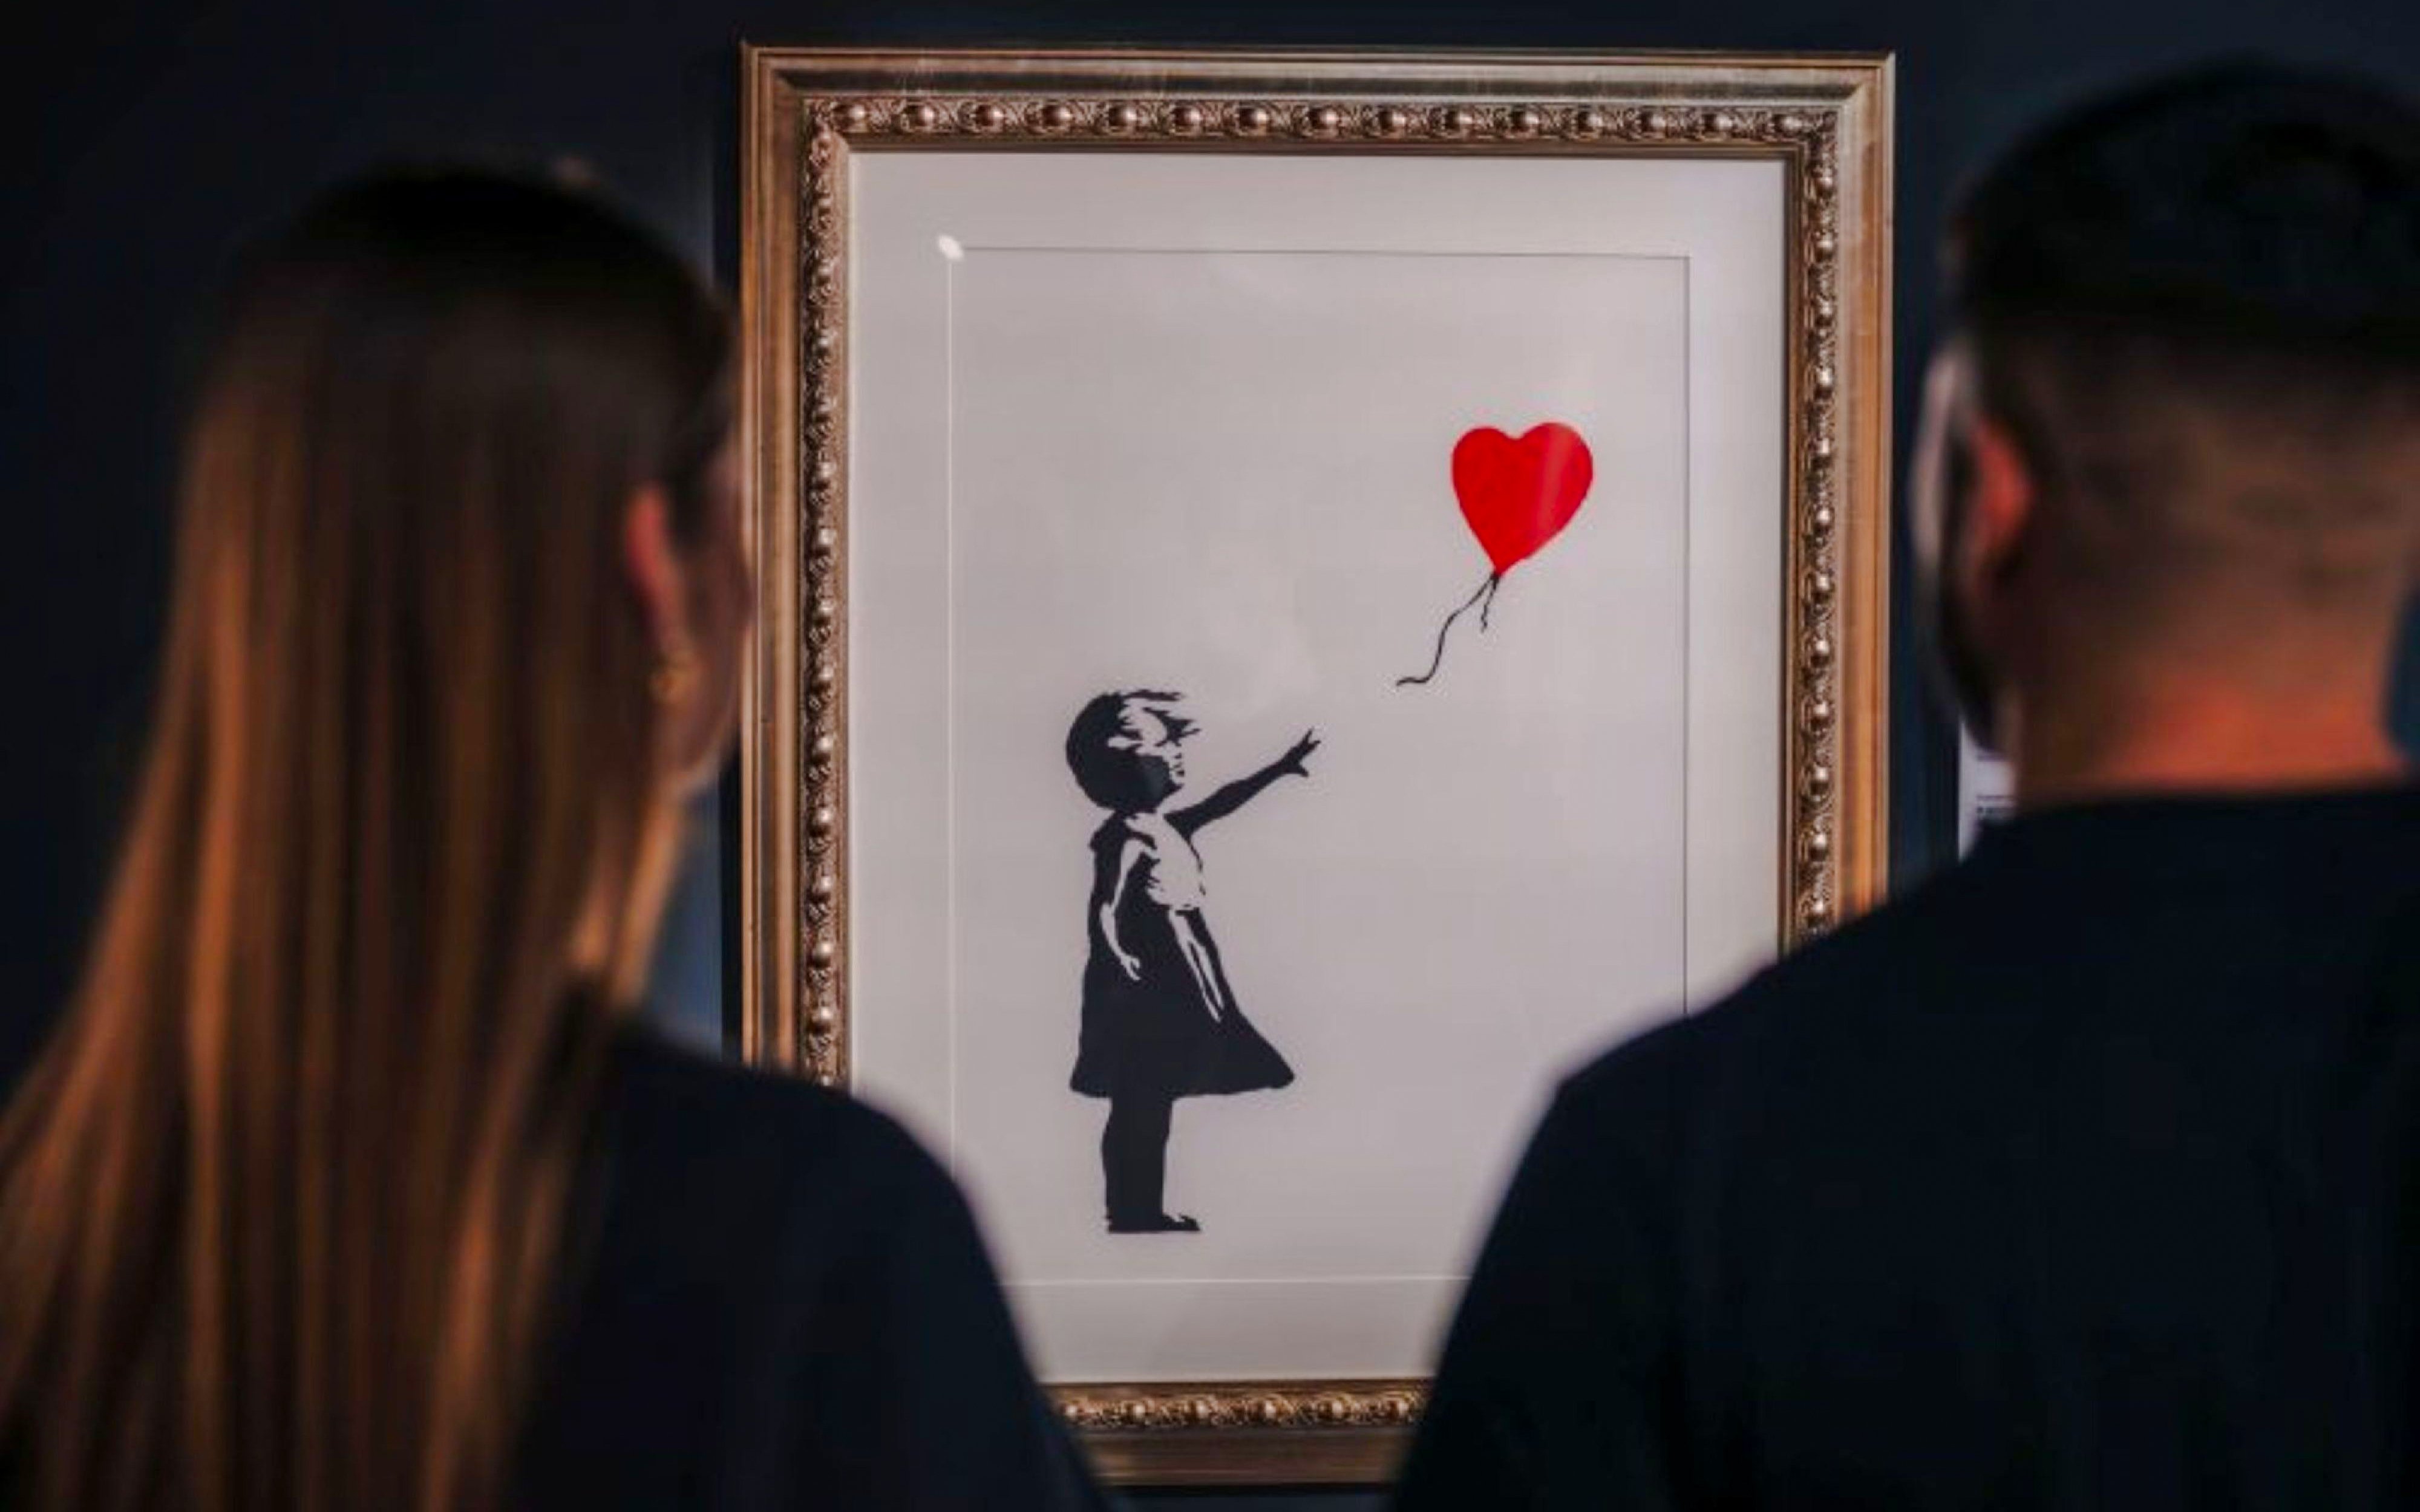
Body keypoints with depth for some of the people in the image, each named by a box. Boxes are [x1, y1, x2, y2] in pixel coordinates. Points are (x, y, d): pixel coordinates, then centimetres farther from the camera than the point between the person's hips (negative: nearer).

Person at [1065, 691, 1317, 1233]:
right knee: (1138, 1110, -5)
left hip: (1174, 990, 9)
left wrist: (1281, 768, 29)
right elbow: (1105, 915, -18)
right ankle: (1130, 1214, -1)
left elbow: (1222, 803, 25)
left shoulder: (1169, 827, 11)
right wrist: (1124, 973, -18)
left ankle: (1146, 1213, 16)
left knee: (1152, 1107, 11)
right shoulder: (1124, 838, -15)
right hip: (1144, 995, -9)